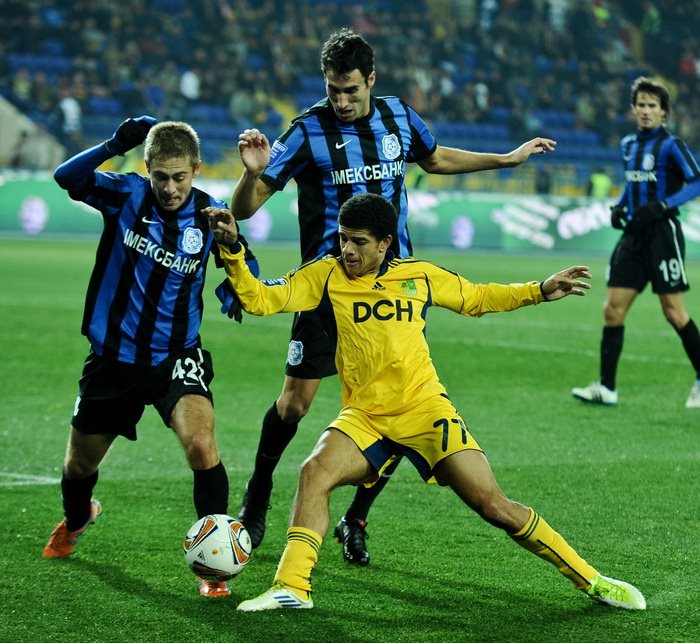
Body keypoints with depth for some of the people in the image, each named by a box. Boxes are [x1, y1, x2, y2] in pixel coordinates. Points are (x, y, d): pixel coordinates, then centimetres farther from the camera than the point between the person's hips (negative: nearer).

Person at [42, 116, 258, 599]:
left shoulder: (210, 214, -8)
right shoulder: (126, 195, -10)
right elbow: (66, 177, -25)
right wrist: (114, 146, -38)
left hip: (176, 356, -1)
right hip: (113, 356, 1)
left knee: (201, 442, -28)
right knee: (80, 464, 18)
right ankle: (77, 519, 55)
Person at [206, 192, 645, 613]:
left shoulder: (419, 275, 5)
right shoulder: (326, 276, 1)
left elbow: (477, 298, 21)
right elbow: (258, 299, -5)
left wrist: (538, 292, 13)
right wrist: (233, 249, -19)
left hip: (425, 408, -1)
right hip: (363, 417, 1)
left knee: (495, 507, -7)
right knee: (315, 471, -29)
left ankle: (591, 581, 5)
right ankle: (292, 588, -23)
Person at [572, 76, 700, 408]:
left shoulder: (671, 145, -8)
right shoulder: (629, 145, 13)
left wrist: (662, 206, -25)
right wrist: (619, 206, 9)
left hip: (662, 232, -7)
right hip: (634, 233, 7)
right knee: (612, 309, -1)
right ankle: (606, 387, 2)